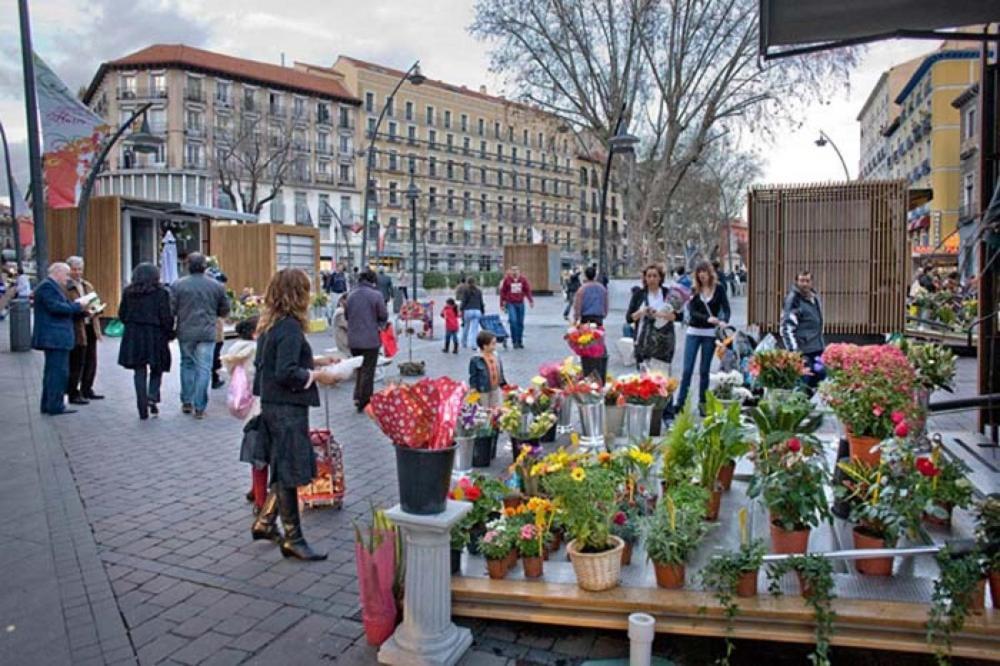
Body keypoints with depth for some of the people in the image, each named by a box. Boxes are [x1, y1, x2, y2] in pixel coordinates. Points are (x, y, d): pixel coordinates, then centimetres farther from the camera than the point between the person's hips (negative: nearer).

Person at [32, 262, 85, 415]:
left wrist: (80, 309, 8)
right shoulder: (47, 286, -11)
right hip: (55, 338, -11)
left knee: (52, 371, 16)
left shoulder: (52, 286, 21)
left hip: (54, 338, 11)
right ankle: (55, 406, -6)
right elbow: (55, 307, -23)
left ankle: (48, 405, 23)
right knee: (59, 371, -9)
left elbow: (61, 308, 19)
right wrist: (77, 306, -15)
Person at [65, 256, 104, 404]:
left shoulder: (88, 286, 17)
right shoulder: (65, 287, -8)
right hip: (76, 330, -7)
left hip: (90, 328, 7)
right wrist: (81, 310, -25)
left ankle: (87, 390, 26)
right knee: (76, 364, -2)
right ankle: (73, 394, 6)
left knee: (91, 362, 14)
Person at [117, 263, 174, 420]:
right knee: (157, 369, 13)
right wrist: (169, 333, 2)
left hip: (133, 336, 3)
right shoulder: (161, 292, -6)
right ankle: (153, 397, -8)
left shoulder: (128, 292, 5)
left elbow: (122, 315, 8)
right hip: (155, 335, -3)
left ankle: (143, 409, 7)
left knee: (139, 372, 7)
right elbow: (166, 317, -9)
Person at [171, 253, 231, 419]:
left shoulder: (178, 285, -4)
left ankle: (187, 402, 22)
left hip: (185, 332, 1)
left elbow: (171, 310, -5)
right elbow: (224, 310, 6)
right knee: (203, 369, 2)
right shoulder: (217, 286, -1)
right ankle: (199, 407, 1)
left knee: (187, 364, 18)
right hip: (207, 333, -1)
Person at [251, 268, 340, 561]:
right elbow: (286, 373, -25)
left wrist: (315, 361, 15)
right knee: (290, 473, 0)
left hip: (272, 405, 10)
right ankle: (293, 540, 11)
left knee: (284, 471, 21)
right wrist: (316, 376, -13)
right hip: (287, 408, -10)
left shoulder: (271, 323, 10)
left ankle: (264, 523, 32)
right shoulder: (290, 327, -19)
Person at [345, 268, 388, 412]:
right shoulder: (376, 295, -13)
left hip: (353, 339, 5)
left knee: (360, 368, 20)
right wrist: (380, 326, 13)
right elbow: (383, 316, -6)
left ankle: (357, 397, 17)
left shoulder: (351, 294, 4)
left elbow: (346, 315, 13)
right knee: (368, 370, 5)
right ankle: (364, 402, 10)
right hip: (371, 339, -5)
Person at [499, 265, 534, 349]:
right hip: (510, 303, -3)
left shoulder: (523, 279, 3)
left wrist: (531, 301, -6)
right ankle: (514, 341, -6)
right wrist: (502, 304, 1)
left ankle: (520, 341, 19)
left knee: (520, 323, 7)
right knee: (513, 320, -16)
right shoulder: (507, 279, -3)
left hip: (520, 303, 3)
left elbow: (527, 290, 4)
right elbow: (503, 292, 1)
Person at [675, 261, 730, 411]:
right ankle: (680, 402, 4)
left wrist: (723, 321, -27)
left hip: (710, 333, 0)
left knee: (704, 370, 7)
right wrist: (708, 318, -25)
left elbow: (726, 309, -6)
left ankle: (702, 403, 17)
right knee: (687, 369, -2)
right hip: (693, 332, 0)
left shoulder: (718, 289, 1)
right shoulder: (694, 290, 1)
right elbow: (692, 312, -8)